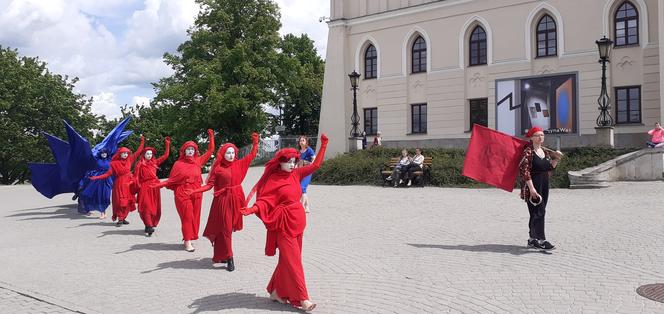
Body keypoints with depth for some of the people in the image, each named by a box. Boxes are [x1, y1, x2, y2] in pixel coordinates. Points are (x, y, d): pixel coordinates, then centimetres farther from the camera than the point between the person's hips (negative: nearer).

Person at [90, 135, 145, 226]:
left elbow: (138, 152, 8)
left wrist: (142, 142, 5)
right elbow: (108, 174, -4)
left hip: (128, 184, 4)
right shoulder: (115, 163, -4)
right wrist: (96, 177, -14)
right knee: (120, 202, -5)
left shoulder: (129, 160, 5)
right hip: (120, 184, -4)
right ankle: (120, 219, 1)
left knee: (127, 202, 4)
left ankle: (123, 218, 13)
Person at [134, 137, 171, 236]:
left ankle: (151, 224, 15)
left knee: (155, 207, 5)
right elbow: (136, 177, -3)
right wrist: (138, 185, -17)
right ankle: (149, 226, -16)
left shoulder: (154, 162, 11)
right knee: (146, 207, -10)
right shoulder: (140, 164, 0)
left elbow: (165, 156, 14)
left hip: (154, 187, 4)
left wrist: (167, 144, 12)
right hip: (144, 187, -4)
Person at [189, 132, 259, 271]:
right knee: (225, 228, -4)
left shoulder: (239, 164, 6)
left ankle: (221, 255, 23)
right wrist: (194, 191, -18)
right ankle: (228, 258, 0)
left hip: (236, 199, 4)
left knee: (229, 227, 9)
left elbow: (252, 155, 15)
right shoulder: (217, 168, -4)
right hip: (223, 200, -4)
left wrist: (255, 141, 10)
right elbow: (210, 185, -6)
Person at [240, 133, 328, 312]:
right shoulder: (273, 180, -10)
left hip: (298, 221, 7)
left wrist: (323, 145, 4)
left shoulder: (295, 174, 6)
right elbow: (264, 200, -15)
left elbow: (316, 165, 7)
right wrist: (251, 209, -33)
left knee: (287, 260, 13)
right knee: (293, 261, -4)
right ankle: (301, 298, 0)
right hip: (284, 224, -6)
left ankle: (277, 291, 26)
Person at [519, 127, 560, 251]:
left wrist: (556, 158, 3)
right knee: (538, 212, -12)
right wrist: (531, 187, -22)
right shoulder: (528, 151, -11)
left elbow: (550, 168, 20)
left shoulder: (545, 152, 13)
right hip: (532, 186, -8)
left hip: (544, 185, 8)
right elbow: (524, 170, -17)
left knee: (536, 213, 12)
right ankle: (542, 240, -10)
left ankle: (532, 239, 20)